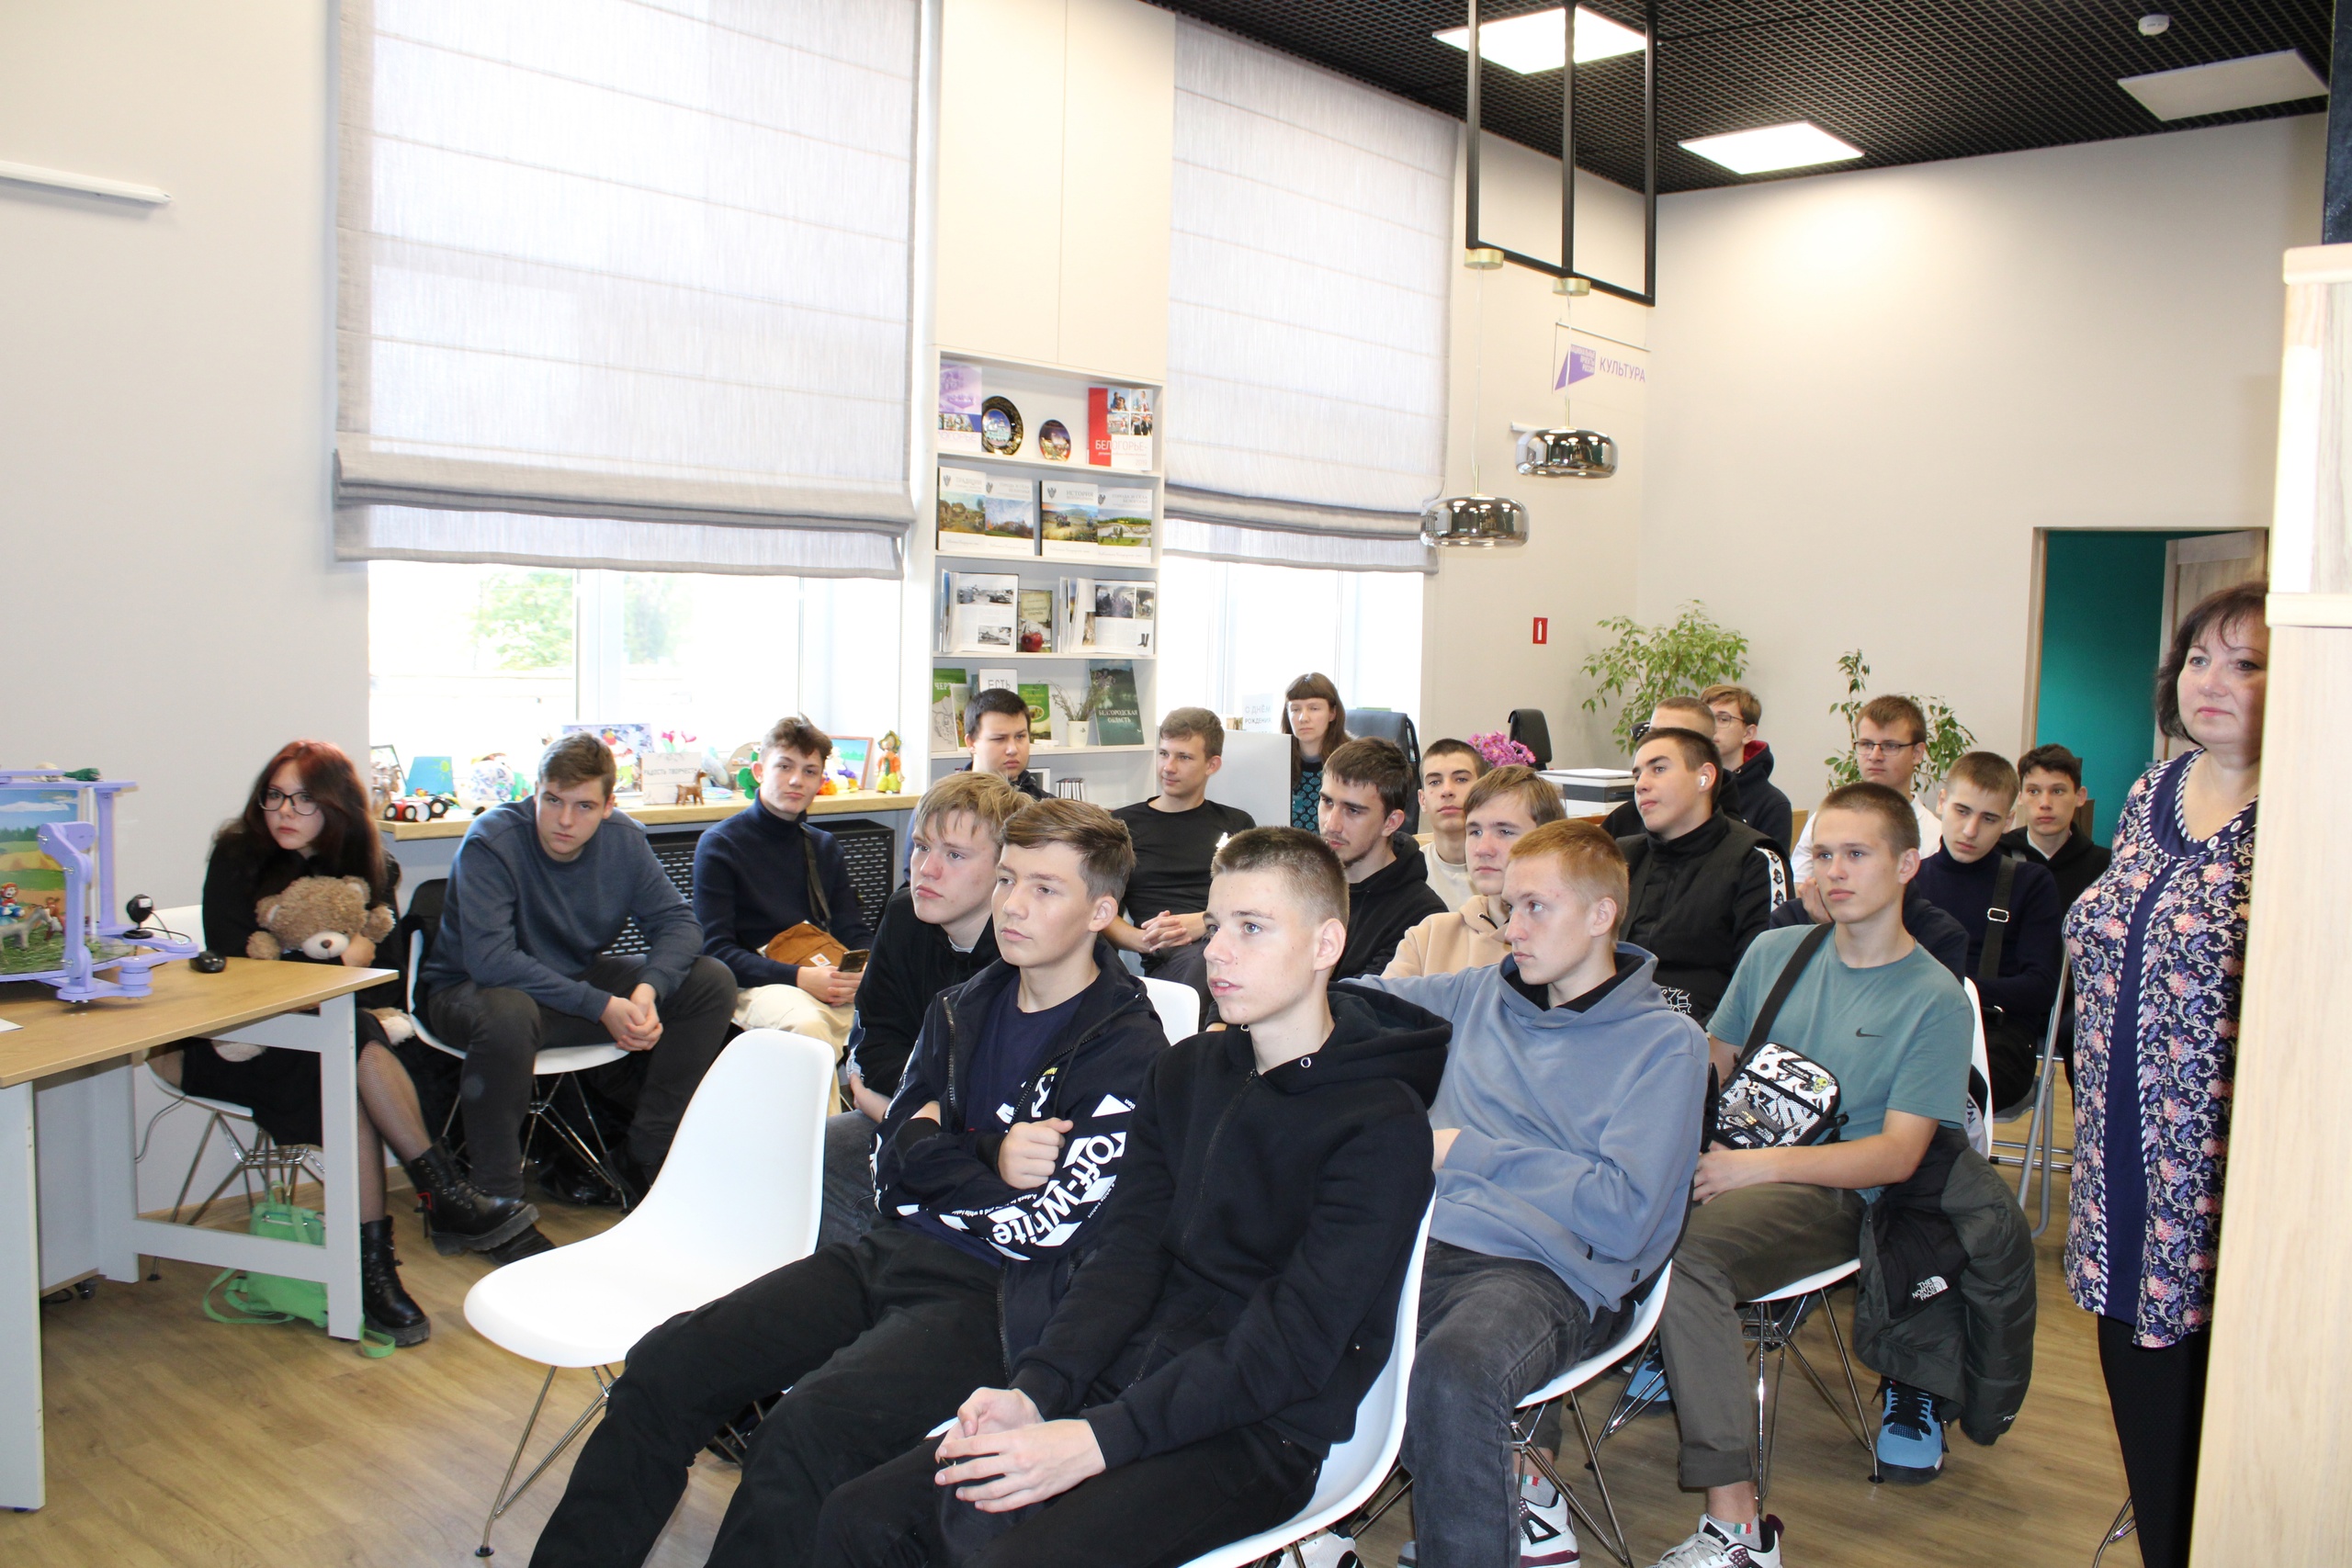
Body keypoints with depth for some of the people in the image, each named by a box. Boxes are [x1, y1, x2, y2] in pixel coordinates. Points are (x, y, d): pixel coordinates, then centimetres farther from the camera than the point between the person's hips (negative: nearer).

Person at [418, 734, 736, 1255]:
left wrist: (648, 989, -28)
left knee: (711, 982, -10)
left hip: (581, 978, 6)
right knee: (508, 1014, -42)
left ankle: (646, 1158, 0)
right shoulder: (491, 843, -23)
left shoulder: (623, 841, -7)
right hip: (471, 990, -5)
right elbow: (490, 958, -32)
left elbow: (677, 922, -6)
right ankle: (497, 1203, -23)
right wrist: (601, 1007, -35)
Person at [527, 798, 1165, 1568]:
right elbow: (892, 1171, 7)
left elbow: (1039, 1230, -15)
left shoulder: (1130, 1053, -10)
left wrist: (936, 1161, -2)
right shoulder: (966, 1007, 12)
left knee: (802, 1435, -30)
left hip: (996, 1299, -7)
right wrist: (990, 1159, -10)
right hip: (894, 1254, 7)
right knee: (663, 1367, -6)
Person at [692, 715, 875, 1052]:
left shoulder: (823, 846, 20)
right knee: (805, 1023, -37)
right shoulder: (720, 844, 2)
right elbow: (714, 950, -6)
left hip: (829, 981, 4)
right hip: (755, 986, -4)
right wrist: (798, 977, -19)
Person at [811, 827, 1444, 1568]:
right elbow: (1126, 1257, 5)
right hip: (1127, 1386, 6)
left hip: (1260, 1433, -6)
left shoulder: (1383, 1124, -11)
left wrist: (1099, 1439, -23)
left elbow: (1292, 1343, -17)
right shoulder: (1182, 1073, 11)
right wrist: (1033, 1390, -12)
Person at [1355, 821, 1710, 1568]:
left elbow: (1622, 1213, -8)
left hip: (1549, 1273, -6)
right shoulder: (1483, 993, 18)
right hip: (1424, 1240, 7)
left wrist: (1467, 1152, -5)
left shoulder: (1666, 1041, 2)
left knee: (1451, 1375, -38)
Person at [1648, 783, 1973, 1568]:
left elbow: (1896, 1154, -7)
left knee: (1682, 1247, -35)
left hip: (1830, 1192, -5)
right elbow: (1711, 1066, 19)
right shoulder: (1774, 952, 16)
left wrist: (1753, 1165, -18)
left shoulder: (1934, 998, 1)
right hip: (1730, 1167, 5)